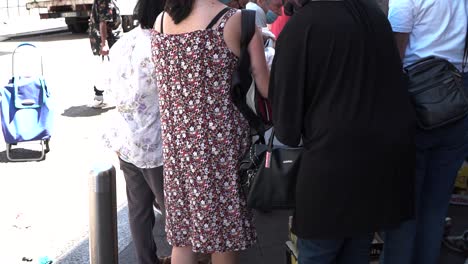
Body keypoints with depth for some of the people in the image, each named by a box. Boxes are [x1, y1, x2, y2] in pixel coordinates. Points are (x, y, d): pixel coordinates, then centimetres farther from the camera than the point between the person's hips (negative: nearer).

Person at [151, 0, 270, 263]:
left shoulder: (159, 21, 6)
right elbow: (266, 89, -6)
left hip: (177, 141, 5)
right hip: (220, 141, -5)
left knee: (182, 236, 14)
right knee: (224, 232, 12)